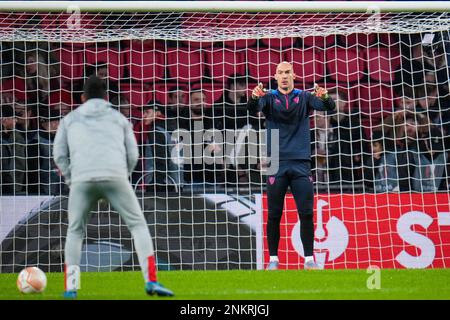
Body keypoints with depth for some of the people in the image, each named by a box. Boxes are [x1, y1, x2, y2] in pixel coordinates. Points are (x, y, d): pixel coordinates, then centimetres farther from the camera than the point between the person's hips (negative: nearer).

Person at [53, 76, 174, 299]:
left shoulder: (70, 119, 25)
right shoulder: (119, 118, 25)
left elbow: (59, 154, 16)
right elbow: (132, 155, 16)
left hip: (82, 179, 1)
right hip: (115, 177, -1)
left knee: (75, 232, 17)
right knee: (138, 225, 8)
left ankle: (70, 288, 6)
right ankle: (151, 281, -6)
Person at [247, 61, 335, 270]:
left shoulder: (304, 97, 8)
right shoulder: (269, 98, 6)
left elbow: (328, 107, -6)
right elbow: (253, 108, -13)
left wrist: (325, 98, -30)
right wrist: (254, 98, -37)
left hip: (301, 163, 1)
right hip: (277, 163, -1)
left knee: (306, 213, -4)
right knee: (274, 214, 1)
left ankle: (309, 259, 3)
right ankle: (273, 259, 9)